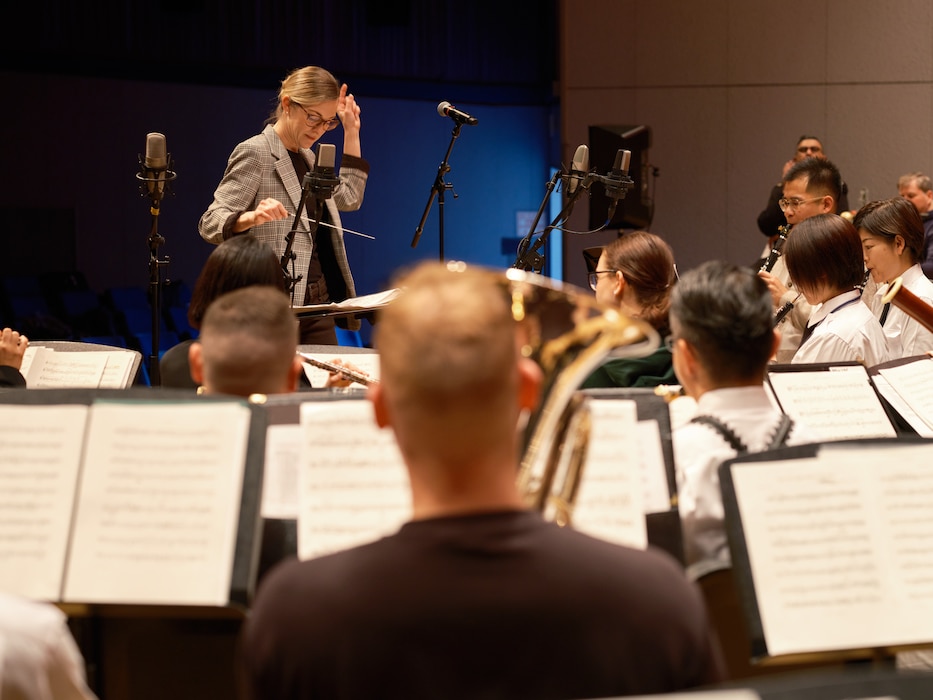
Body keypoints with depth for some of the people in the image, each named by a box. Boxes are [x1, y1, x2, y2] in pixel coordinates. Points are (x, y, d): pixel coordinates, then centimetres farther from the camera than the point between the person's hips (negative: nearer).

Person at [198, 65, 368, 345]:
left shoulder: (306, 157, 18)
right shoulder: (255, 152, -7)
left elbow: (348, 198, 26)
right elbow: (210, 222, -13)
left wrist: (351, 133, 21)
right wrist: (251, 218, -34)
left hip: (318, 303, 8)